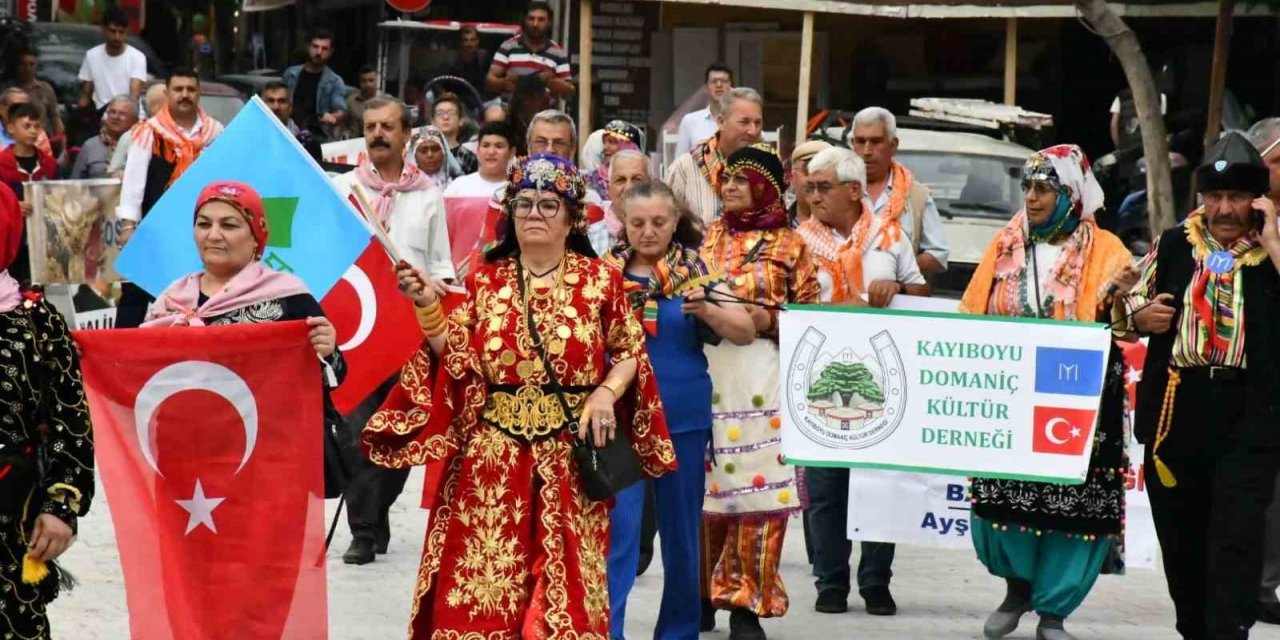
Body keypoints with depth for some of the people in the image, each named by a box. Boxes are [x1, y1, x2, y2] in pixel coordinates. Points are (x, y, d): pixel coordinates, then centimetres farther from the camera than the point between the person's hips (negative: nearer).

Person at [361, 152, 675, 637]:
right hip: (493, 454, 1)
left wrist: (606, 393, -11)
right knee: (485, 573, -2)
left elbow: (630, 351, 5)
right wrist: (429, 308, -11)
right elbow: (454, 359, 3)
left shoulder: (602, 279, 3)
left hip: (569, 454, -1)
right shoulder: (484, 280, 7)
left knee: (565, 578, 0)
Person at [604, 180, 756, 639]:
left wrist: (705, 311, -25)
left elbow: (746, 331, -6)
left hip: (683, 418, 1)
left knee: (680, 529, 10)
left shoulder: (696, 272, 0)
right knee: (617, 528, -9)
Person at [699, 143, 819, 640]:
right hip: (708, 368, 3)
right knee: (706, 481, 3)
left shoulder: (789, 245, 4)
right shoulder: (709, 238, 13)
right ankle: (704, 593, 14)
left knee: (757, 480, -5)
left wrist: (769, 320, -12)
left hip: (761, 375, -3)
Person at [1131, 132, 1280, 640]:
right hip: (1175, 413, 4)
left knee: (1236, 538, -11)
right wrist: (1142, 315, -1)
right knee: (1179, 535, 12)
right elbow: (1133, 302, 21)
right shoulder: (1173, 245, 10)